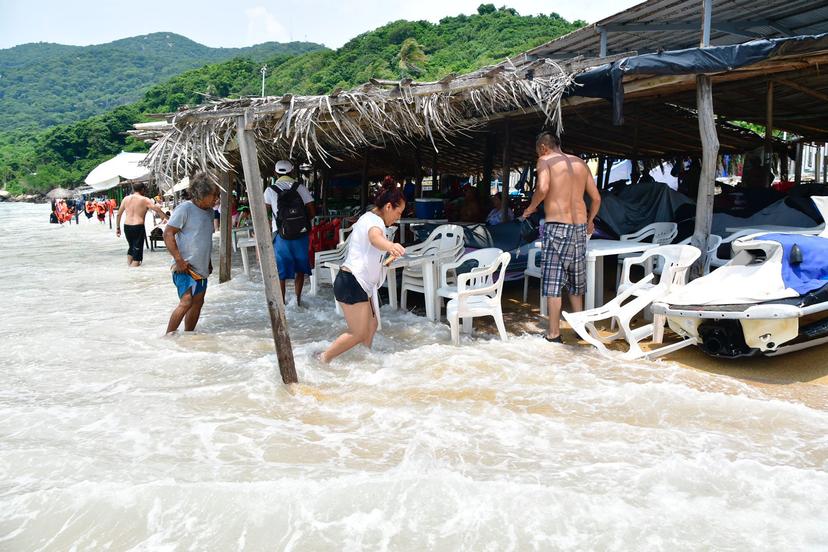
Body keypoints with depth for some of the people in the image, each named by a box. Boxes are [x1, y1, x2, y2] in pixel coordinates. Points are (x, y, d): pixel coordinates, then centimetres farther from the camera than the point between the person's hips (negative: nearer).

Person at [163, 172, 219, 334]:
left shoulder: (209, 211, 12)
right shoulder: (185, 209, -13)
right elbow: (168, 234, -16)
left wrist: (209, 261, 22)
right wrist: (179, 260, -20)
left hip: (201, 268, 8)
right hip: (185, 267, -8)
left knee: (198, 303, 10)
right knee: (186, 302, -17)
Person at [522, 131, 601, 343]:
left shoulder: (545, 160, 0)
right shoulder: (580, 163, 16)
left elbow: (543, 188, -19)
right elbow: (596, 198, 16)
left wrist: (532, 206, -2)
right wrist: (589, 221, 31)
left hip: (557, 226, -6)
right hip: (579, 227, 6)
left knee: (553, 280, -1)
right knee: (575, 279, 16)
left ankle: (554, 333, 1)